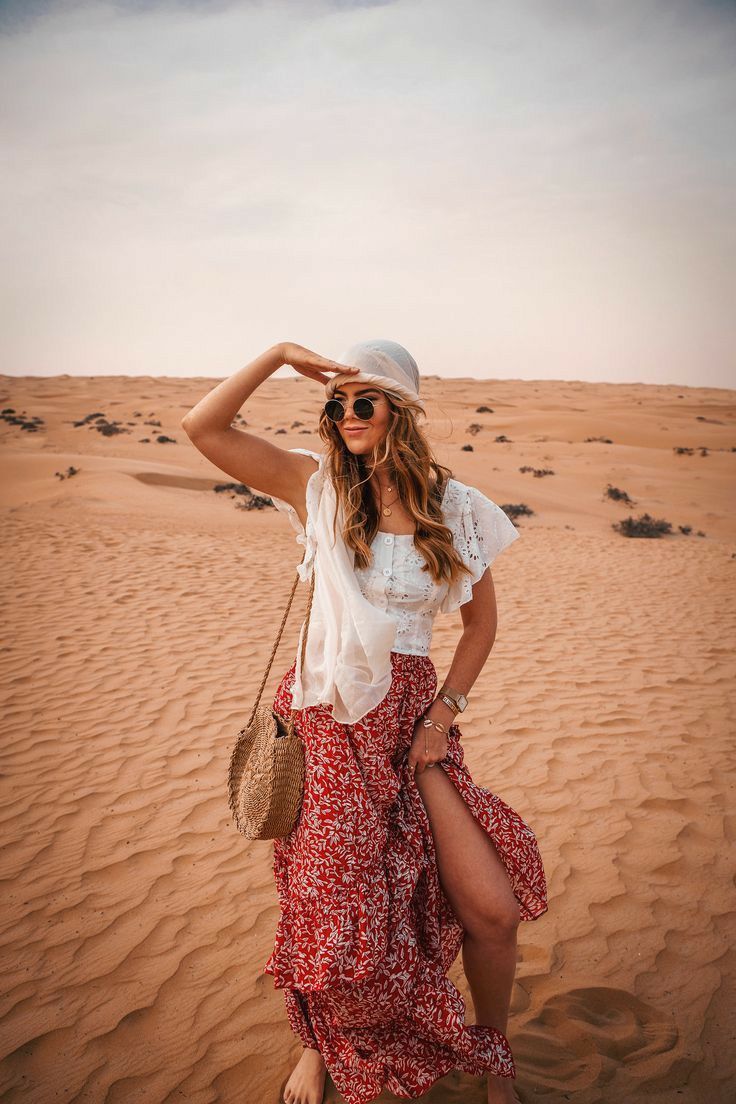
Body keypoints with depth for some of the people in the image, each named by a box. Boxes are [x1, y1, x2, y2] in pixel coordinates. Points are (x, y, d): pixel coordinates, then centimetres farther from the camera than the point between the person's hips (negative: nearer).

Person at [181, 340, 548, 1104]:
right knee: (334, 915, 4)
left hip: (413, 717, 1)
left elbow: (481, 621, 10)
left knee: (494, 910, -4)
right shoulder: (320, 486, -1)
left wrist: (443, 712, -1)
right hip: (330, 720, -1)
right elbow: (202, 428, -7)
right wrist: (280, 355, -12)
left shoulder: (455, 508, 2)